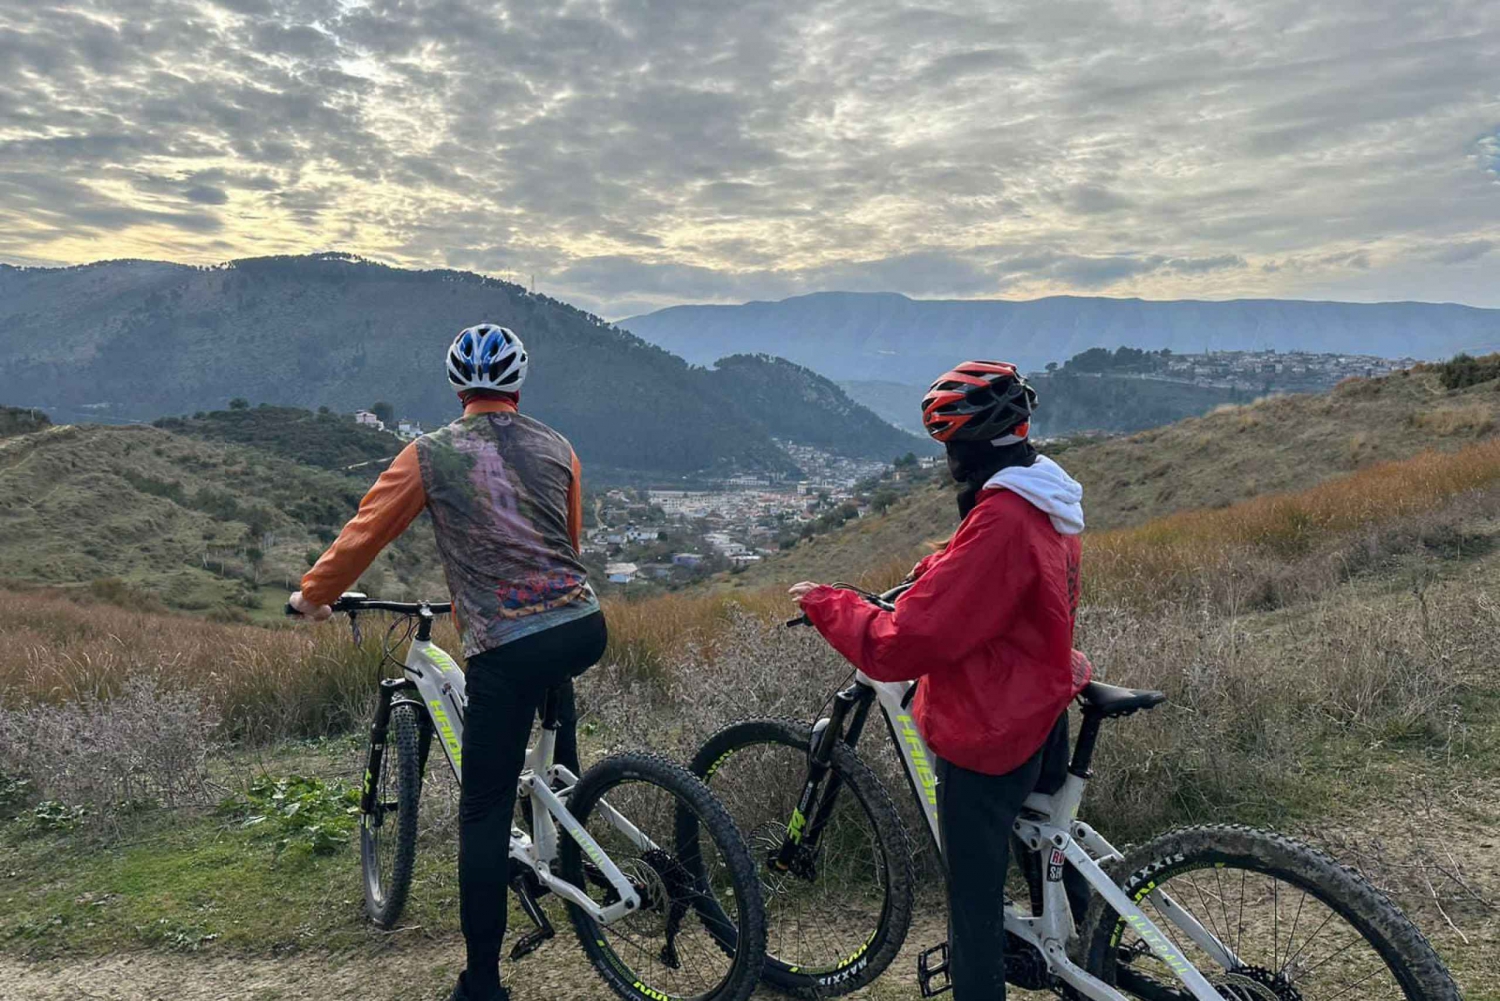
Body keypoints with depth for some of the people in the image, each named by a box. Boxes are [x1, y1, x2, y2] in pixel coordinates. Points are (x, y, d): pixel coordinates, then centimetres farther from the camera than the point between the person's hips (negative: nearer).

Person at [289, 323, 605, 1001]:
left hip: (507, 652, -4)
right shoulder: (558, 449, 11)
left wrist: (312, 595, 27)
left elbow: (364, 532, 9)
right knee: (552, 674, 40)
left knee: (485, 811, 6)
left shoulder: (430, 455, 2)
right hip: (584, 628, 5)